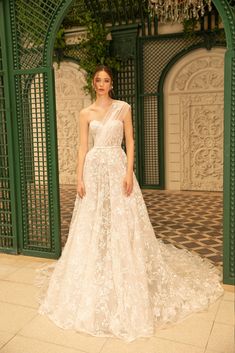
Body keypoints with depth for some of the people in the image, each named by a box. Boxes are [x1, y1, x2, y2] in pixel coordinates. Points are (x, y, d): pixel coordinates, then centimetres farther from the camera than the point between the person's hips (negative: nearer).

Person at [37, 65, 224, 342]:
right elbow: (83, 147, 6)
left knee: (122, 225, -1)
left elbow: (129, 142, 0)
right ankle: (94, 284, 23)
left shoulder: (123, 108, 4)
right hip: (94, 170, 2)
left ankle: (125, 283, 15)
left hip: (117, 168, -2)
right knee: (92, 226, 6)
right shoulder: (85, 114, 9)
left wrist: (129, 172, -11)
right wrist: (80, 178, -2)